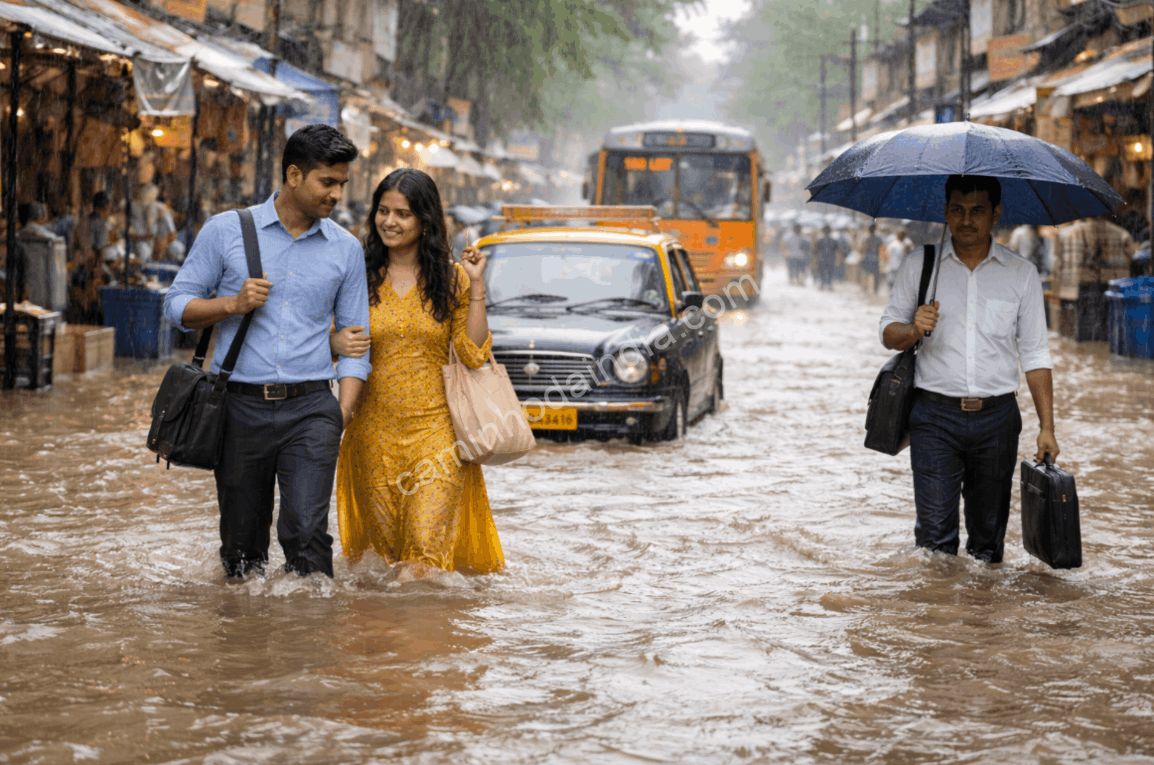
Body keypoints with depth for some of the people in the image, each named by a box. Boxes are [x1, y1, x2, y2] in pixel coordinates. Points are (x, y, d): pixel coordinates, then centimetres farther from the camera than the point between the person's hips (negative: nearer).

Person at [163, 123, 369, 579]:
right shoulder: (226, 231, 3)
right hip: (241, 405, 0)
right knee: (241, 542, 8)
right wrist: (232, 305, -12)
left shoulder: (346, 249, 9)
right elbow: (177, 304, 6)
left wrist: (344, 412, -1)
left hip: (310, 409, 0)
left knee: (306, 533, -16)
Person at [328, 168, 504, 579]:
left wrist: (476, 288, -9)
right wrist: (337, 343, -14)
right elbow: (335, 340, 9)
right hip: (376, 434, 2)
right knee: (384, 549, 9)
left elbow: (475, 355, -4)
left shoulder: (450, 278, 2)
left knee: (428, 548, -13)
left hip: (436, 428, -2)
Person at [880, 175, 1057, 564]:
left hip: (997, 418, 1)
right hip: (935, 415, -1)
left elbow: (1035, 355, 7)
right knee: (935, 531, -9)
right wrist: (913, 331, -16)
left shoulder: (1021, 275, 6)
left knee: (989, 536, 6)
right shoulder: (919, 267, 5)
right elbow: (889, 332, 8)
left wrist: (1046, 427, 1)